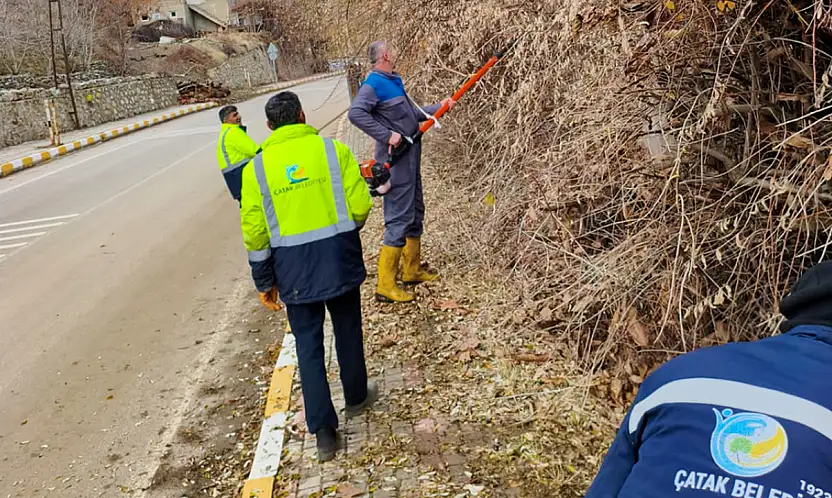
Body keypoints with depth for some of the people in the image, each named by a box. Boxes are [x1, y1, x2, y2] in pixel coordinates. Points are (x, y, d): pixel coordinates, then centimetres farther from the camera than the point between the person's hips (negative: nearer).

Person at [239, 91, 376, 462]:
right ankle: (356, 396, 40)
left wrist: (265, 282, 9)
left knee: (308, 345, 10)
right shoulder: (334, 150, -4)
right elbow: (360, 206, -8)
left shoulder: (256, 168, -1)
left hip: (294, 268, 0)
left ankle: (323, 430, 11)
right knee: (347, 331, 20)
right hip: (339, 257, 0)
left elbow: (254, 232, -1)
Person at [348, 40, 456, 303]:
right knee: (398, 220, -9)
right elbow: (356, 113, -29)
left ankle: (412, 270, 31)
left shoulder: (393, 82, 16)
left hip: (410, 159, 10)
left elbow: (413, 113, 25)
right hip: (395, 162, -10)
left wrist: (438, 107, 17)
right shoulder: (373, 84, -13)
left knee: (415, 213, 18)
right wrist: (387, 135, -28)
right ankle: (386, 285, -3)